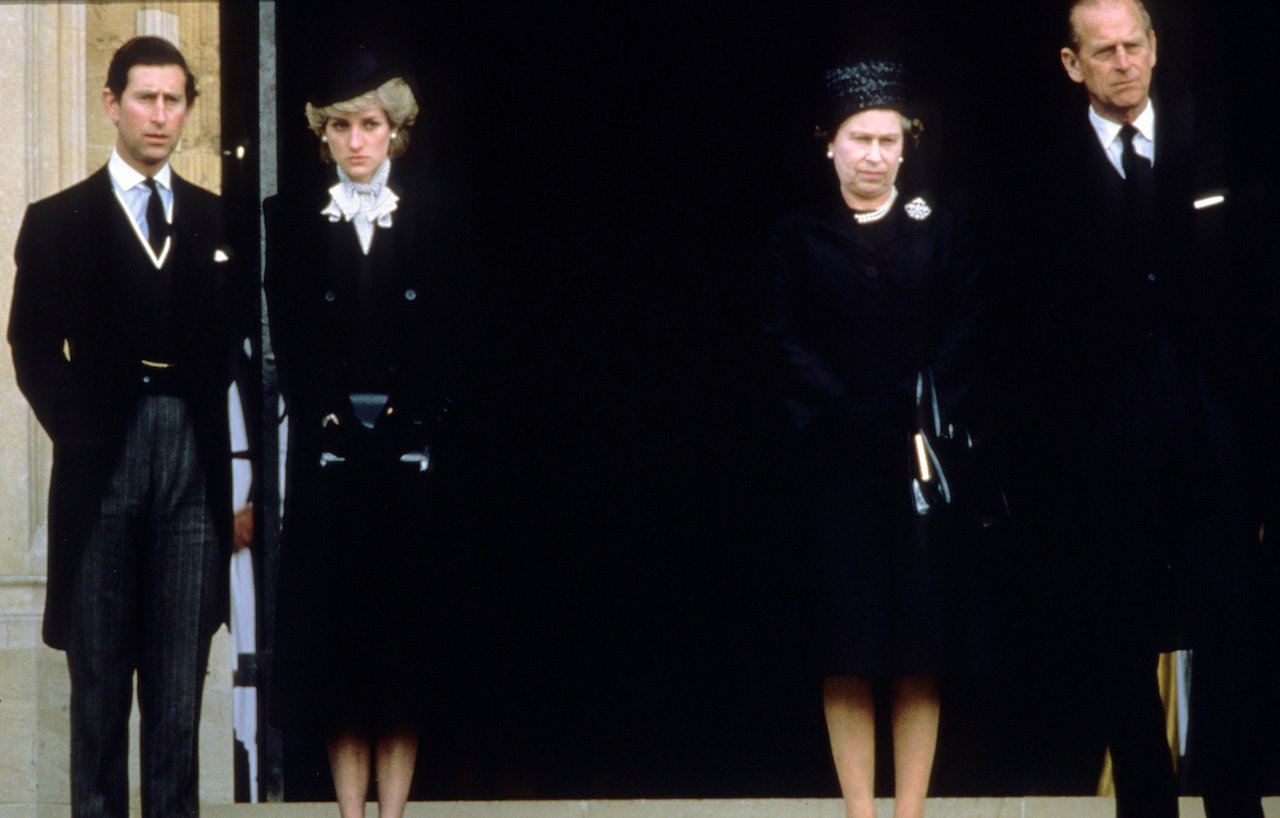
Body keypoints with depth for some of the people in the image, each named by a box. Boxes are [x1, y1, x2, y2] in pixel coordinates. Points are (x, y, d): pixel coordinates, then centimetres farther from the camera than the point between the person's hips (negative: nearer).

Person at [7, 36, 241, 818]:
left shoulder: (218, 222, 12)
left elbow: (241, 345, 11)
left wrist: (236, 452, 1)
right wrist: (76, 432, -6)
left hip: (195, 460, 1)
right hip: (102, 459, -1)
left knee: (180, 673, 2)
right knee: (100, 672, 1)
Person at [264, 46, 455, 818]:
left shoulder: (430, 215, 8)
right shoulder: (293, 217, 8)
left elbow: (444, 335, 2)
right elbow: (290, 340, 1)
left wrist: (410, 423, -9)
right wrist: (333, 421, -9)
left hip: (411, 451, 0)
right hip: (329, 455, 0)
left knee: (405, 633, 0)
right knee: (335, 633, -1)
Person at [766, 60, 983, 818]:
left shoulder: (941, 230, 9)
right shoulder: (799, 236, 8)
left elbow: (962, 338, 2)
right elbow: (791, 347, 0)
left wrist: (925, 419, -12)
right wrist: (850, 415, -12)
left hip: (922, 460, 0)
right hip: (837, 464, 0)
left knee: (921, 646, -1)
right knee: (847, 648, -2)